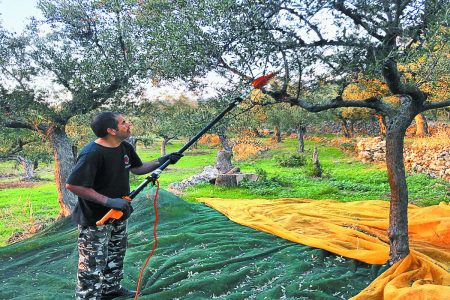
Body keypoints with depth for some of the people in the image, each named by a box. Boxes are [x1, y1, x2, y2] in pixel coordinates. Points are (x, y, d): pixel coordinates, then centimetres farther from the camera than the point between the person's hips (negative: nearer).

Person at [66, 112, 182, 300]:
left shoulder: (125, 147, -1)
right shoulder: (92, 154, -28)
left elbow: (137, 168, 14)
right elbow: (72, 185, -28)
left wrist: (162, 161, 0)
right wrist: (108, 201, -30)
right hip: (95, 219, -9)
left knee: (116, 255, 25)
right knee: (93, 265, 2)